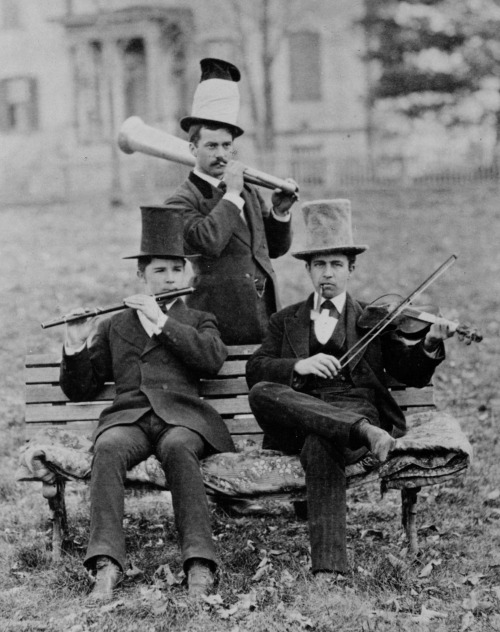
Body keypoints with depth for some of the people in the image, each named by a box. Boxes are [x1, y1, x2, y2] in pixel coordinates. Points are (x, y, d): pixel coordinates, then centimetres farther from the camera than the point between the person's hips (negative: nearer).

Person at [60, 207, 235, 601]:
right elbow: (78, 391, 23)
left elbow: (213, 360, 0)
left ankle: (199, 564, -41)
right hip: (128, 416, 1)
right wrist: (76, 347, 5)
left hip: (182, 416, -1)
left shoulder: (199, 321, 25)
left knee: (178, 447, -37)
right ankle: (106, 564, -41)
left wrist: (162, 322, -1)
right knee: (108, 447, -34)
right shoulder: (115, 326, 27)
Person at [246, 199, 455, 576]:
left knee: (319, 445, -37)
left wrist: (429, 346, -9)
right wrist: (298, 366, -12)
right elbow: (255, 371, 8)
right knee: (261, 394, -32)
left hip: (356, 408, -2)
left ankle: (330, 567, -46)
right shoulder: (286, 321, 23)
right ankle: (363, 432, -42)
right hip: (297, 416, 2)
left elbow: (411, 374, 13)